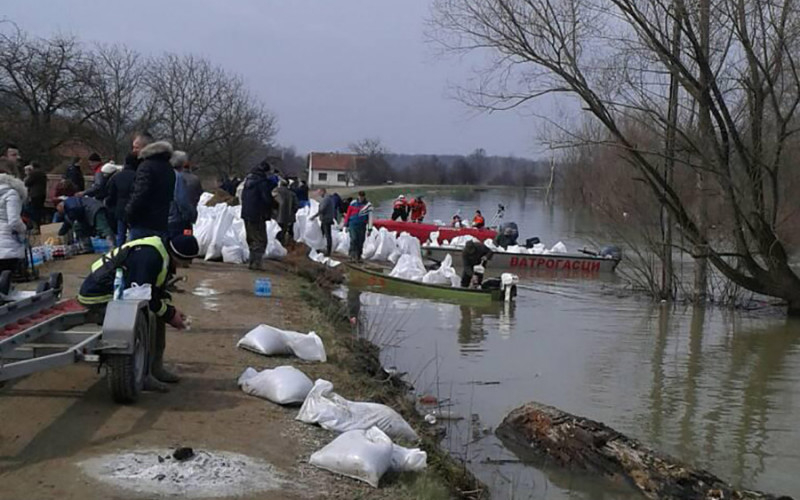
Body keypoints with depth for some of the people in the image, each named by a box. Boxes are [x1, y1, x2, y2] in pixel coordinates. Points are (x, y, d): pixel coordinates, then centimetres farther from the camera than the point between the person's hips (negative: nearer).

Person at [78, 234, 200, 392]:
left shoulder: (162, 254, 6)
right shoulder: (150, 258, -27)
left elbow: (157, 291, 19)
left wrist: (171, 308, 5)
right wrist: (170, 315, -14)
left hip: (115, 290, 11)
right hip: (99, 297, -11)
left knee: (157, 314, 9)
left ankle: (156, 368, 13)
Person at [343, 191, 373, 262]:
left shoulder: (368, 205, -1)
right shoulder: (353, 203, 2)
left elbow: (370, 217, -3)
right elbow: (348, 214, 9)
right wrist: (346, 225, 9)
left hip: (362, 226, 1)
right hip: (353, 225, 0)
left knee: (361, 241, 3)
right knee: (354, 239, -15)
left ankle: (358, 256, 13)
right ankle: (352, 254, -7)